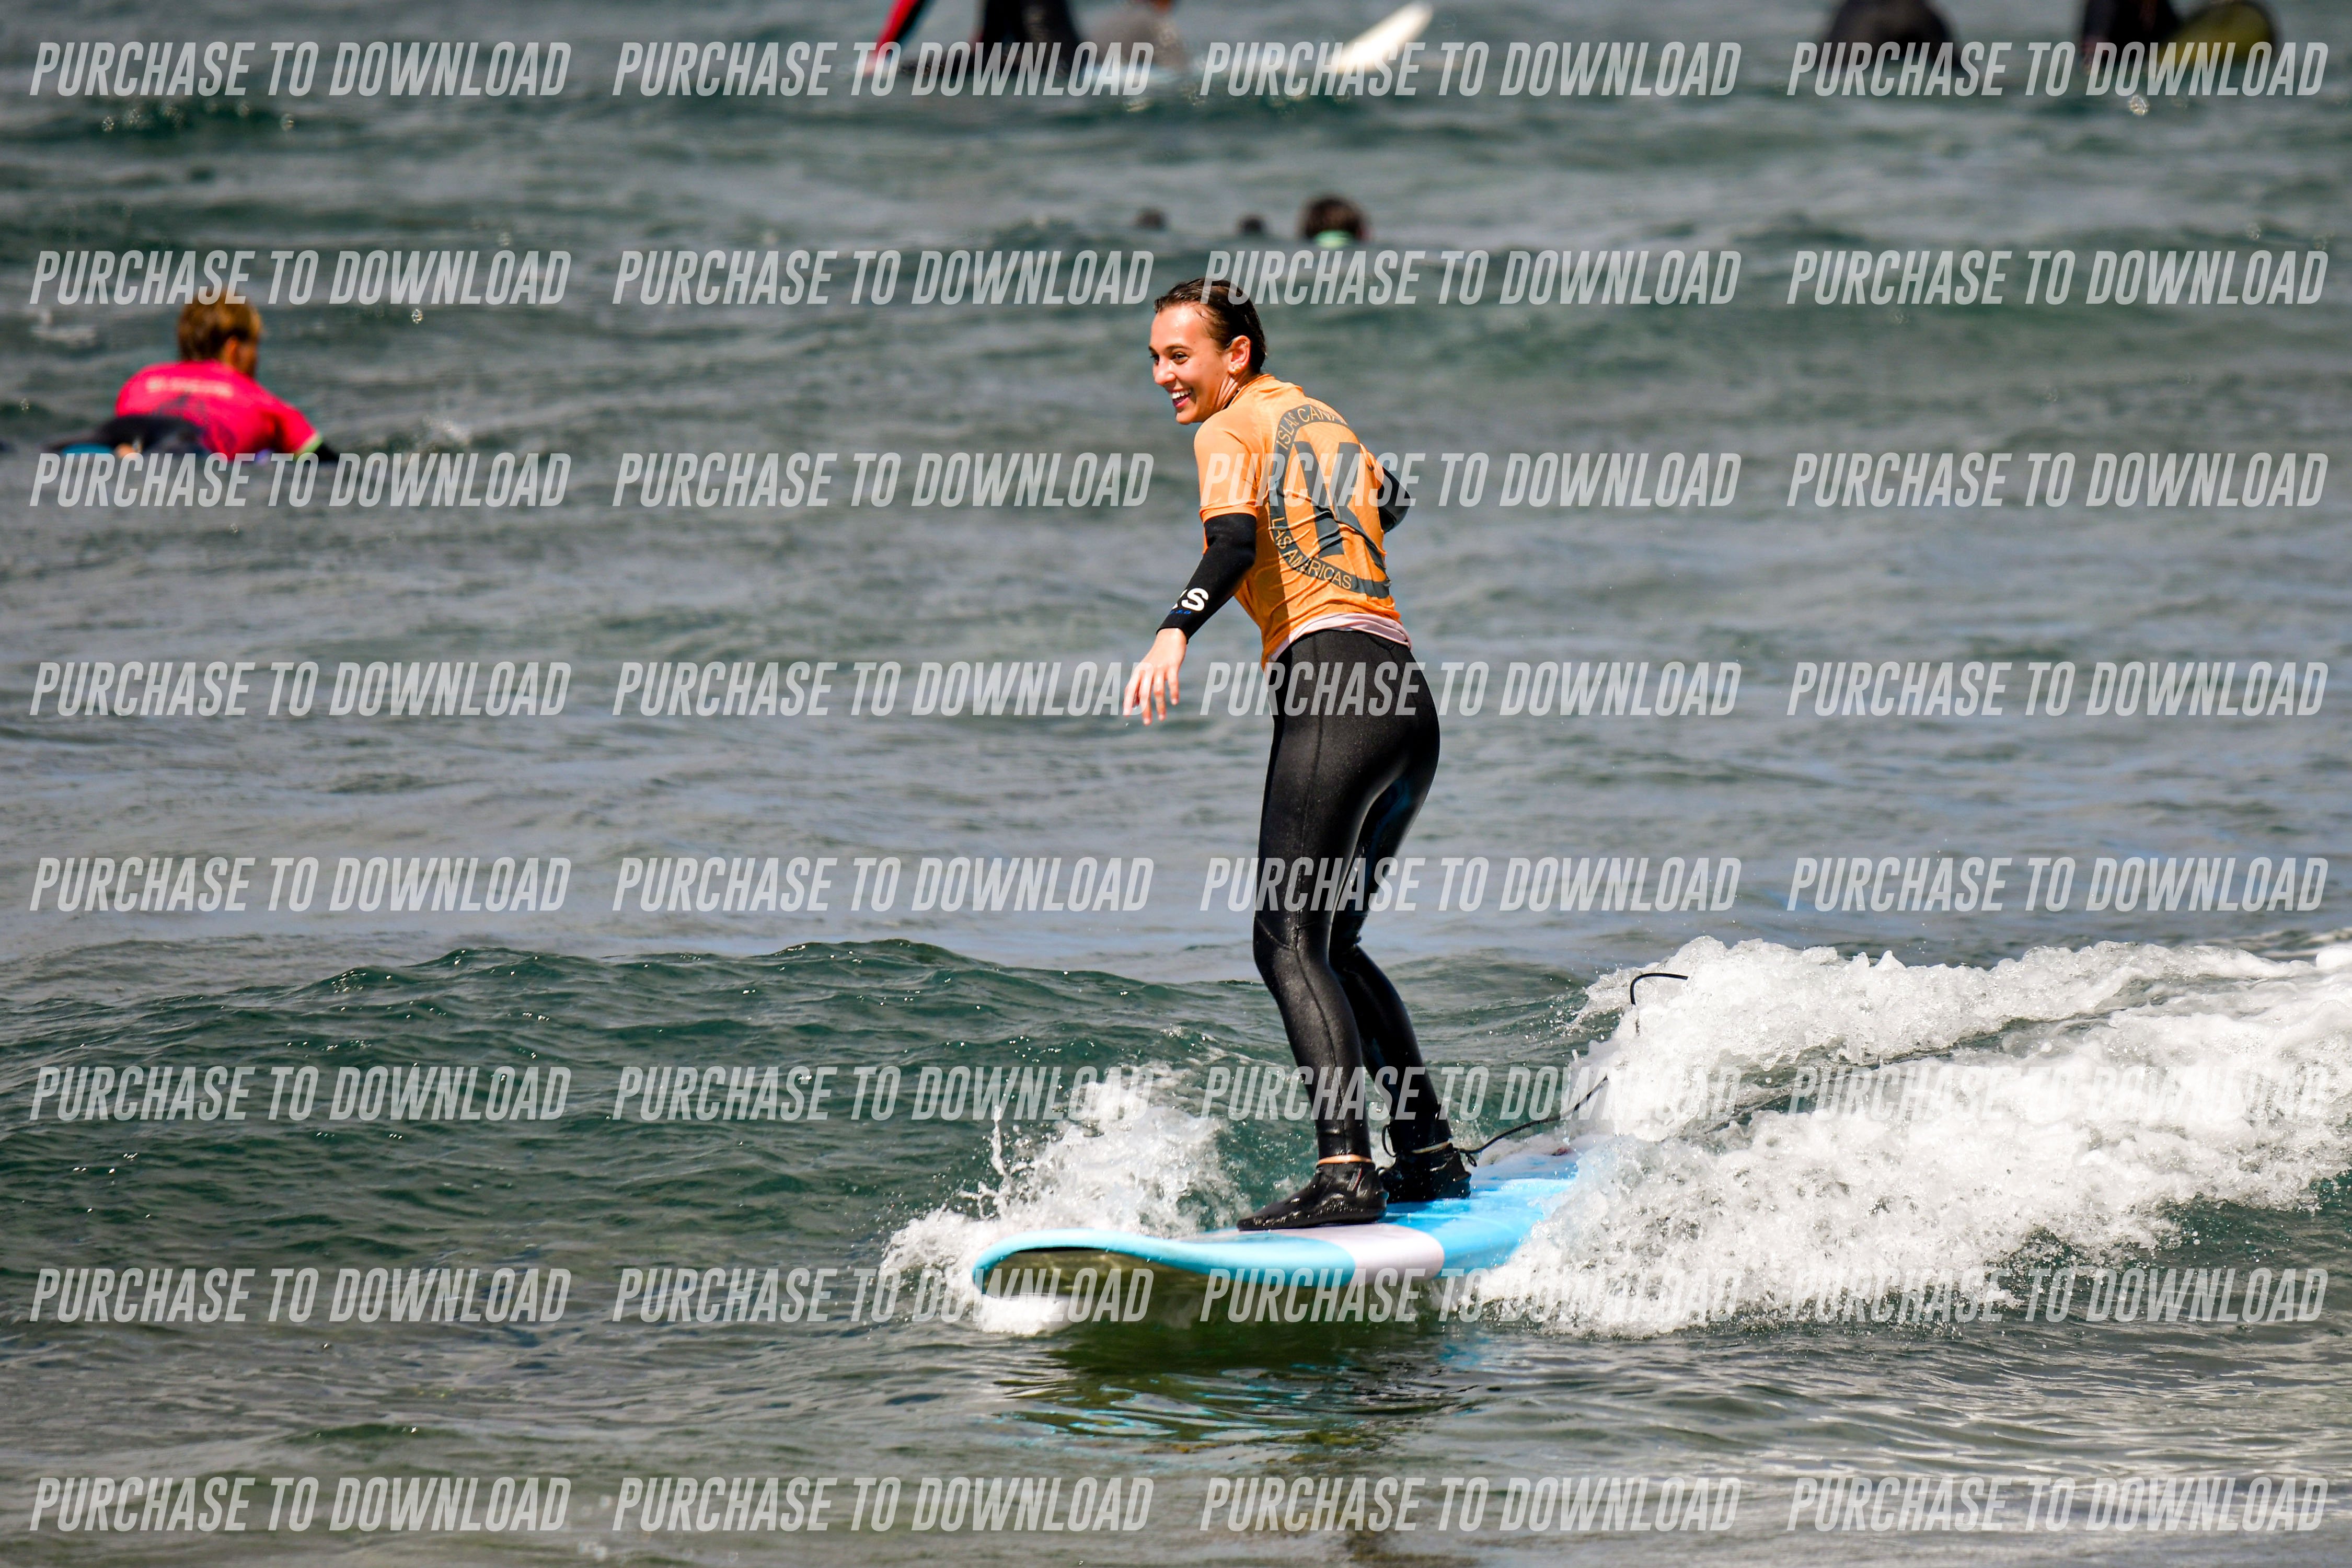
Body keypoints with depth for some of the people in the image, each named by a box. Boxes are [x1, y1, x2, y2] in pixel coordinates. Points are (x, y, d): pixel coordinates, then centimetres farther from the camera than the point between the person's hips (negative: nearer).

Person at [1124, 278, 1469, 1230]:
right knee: (1330, 940, 21)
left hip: (1331, 689, -9)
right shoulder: (1321, 421, 26)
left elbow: (1234, 544, -18)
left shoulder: (1229, 430, 3)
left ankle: (1345, 1172, -31)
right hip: (1408, 702, 9)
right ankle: (1429, 1152, 19)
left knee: (1289, 942, -16)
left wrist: (1175, 634, -33)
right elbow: (1387, 503, 48)